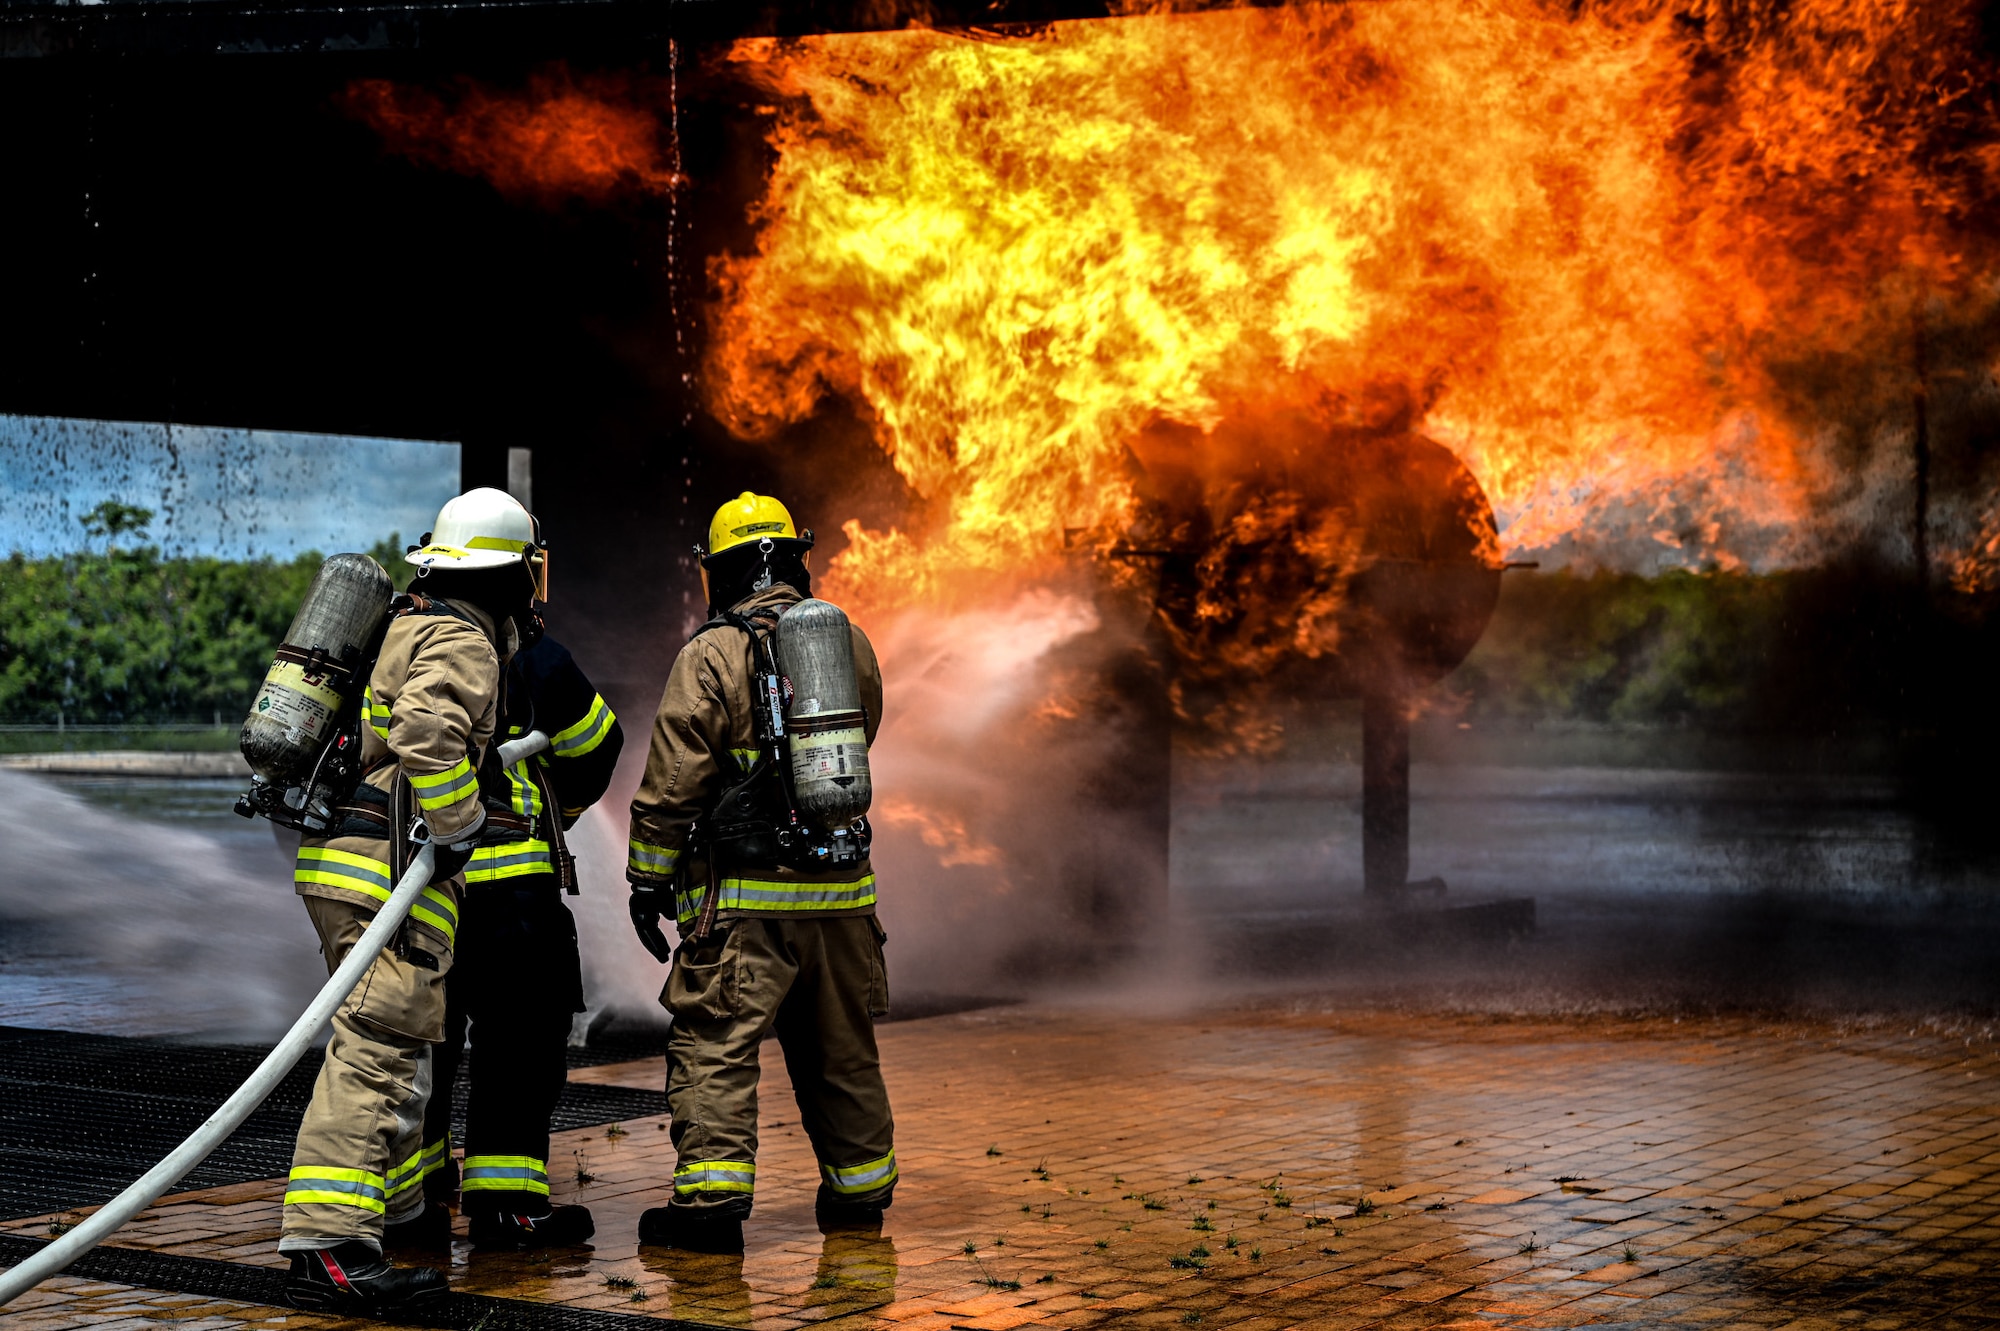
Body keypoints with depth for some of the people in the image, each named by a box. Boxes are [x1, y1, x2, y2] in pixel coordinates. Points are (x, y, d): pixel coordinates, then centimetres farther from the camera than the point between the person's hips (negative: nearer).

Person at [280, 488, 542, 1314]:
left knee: (387, 1041, 23)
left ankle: (395, 1205, 35)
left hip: (337, 859, 10)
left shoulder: (402, 626, 21)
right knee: (376, 1046, -16)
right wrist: (459, 830, -18)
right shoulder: (462, 642, -10)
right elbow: (427, 735, -28)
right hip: (388, 869, -10)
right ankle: (327, 1245, -25)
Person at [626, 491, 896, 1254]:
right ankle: (860, 1191, 26)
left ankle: (712, 1198, -11)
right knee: (842, 1049, 16)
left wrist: (648, 878, -2)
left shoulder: (712, 655, -7)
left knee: (714, 1045, -3)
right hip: (842, 887, 5)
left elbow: (673, 780, -9)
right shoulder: (851, 645, 8)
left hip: (746, 895, -5)